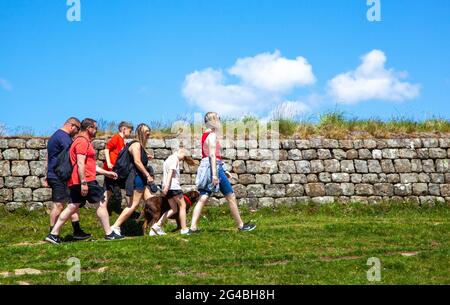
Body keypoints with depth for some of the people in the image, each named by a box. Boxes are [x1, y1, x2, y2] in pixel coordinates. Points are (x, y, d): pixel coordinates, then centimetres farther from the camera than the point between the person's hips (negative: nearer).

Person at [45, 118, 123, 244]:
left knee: (72, 207, 7)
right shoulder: (83, 141, -11)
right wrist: (84, 182, -25)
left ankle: (53, 234, 4)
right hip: (85, 180, -10)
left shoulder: (84, 141, 23)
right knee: (101, 203, 0)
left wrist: (106, 173, 27)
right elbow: (80, 163, -20)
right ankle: (109, 234, 5)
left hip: (76, 182, 10)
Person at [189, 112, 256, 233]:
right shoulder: (212, 135, -12)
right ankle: (241, 225, 11)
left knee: (203, 199, 2)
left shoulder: (204, 135, 15)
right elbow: (212, 155, -19)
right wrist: (215, 174, -23)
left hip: (205, 166, 9)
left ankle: (193, 227, -7)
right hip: (214, 166, -9)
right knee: (231, 197, 3)